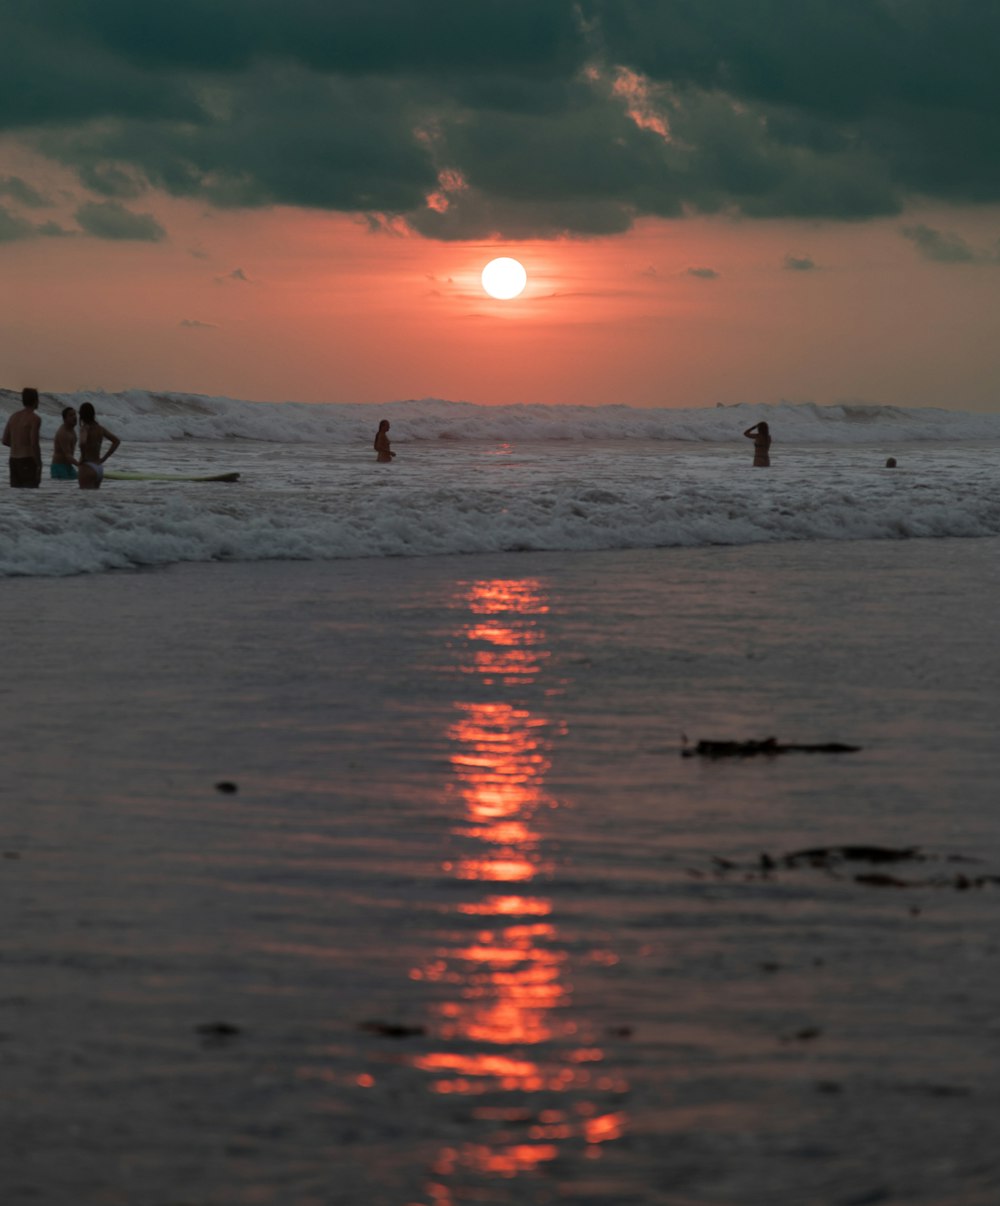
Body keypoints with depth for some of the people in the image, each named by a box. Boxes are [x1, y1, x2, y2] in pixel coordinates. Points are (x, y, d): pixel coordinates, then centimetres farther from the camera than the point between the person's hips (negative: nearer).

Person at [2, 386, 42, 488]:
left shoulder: (14, 416, 12)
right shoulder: (34, 418, -11)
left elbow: (5, 441, 15)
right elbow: (34, 444, -18)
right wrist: (39, 465, -13)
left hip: (14, 460, 7)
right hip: (28, 461, -7)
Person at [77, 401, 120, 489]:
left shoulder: (84, 428, -11)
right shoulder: (100, 428, 9)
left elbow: (82, 442, -32)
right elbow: (117, 441, 12)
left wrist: (83, 457, -16)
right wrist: (104, 458, 9)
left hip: (87, 468, -7)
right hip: (99, 467, 7)